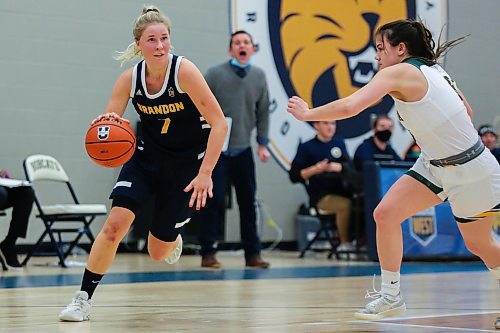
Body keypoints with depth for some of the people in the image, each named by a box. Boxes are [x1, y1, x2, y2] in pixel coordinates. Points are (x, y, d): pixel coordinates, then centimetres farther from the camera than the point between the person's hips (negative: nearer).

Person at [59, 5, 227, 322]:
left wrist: (205, 173, -28)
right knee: (115, 223, -20)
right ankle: (83, 300, -7)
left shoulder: (184, 71, -23)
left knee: (158, 252, 5)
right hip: (146, 157, 3)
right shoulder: (130, 78, -11)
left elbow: (219, 123, -23)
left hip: (187, 164, -2)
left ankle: (173, 238, 45)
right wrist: (106, 124, -32)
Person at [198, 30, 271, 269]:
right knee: (215, 200, -5)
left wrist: (262, 144, 6)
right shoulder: (214, 75, -6)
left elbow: (263, 113, 10)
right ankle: (208, 253, 3)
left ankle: (252, 253, 14)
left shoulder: (259, 76, 5)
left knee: (248, 202, 6)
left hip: (243, 150, 4)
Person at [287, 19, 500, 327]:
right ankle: (391, 296, 3)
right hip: (435, 164, 8)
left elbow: (348, 107, -29)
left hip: (471, 170, -8)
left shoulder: (398, 72, -20)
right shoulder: (433, 69, 4)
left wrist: (307, 113, -15)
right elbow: (467, 111, 13)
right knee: (386, 213, -6)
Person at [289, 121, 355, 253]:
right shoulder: (306, 147, 6)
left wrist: (336, 167, -15)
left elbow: (349, 166, 7)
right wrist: (315, 170, -13)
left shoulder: (339, 143, 19)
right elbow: (294, 176, 1)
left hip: (342, 191, 4)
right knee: (346, 204, -33)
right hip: (321, 196, -4)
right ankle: (345, 243, -21)